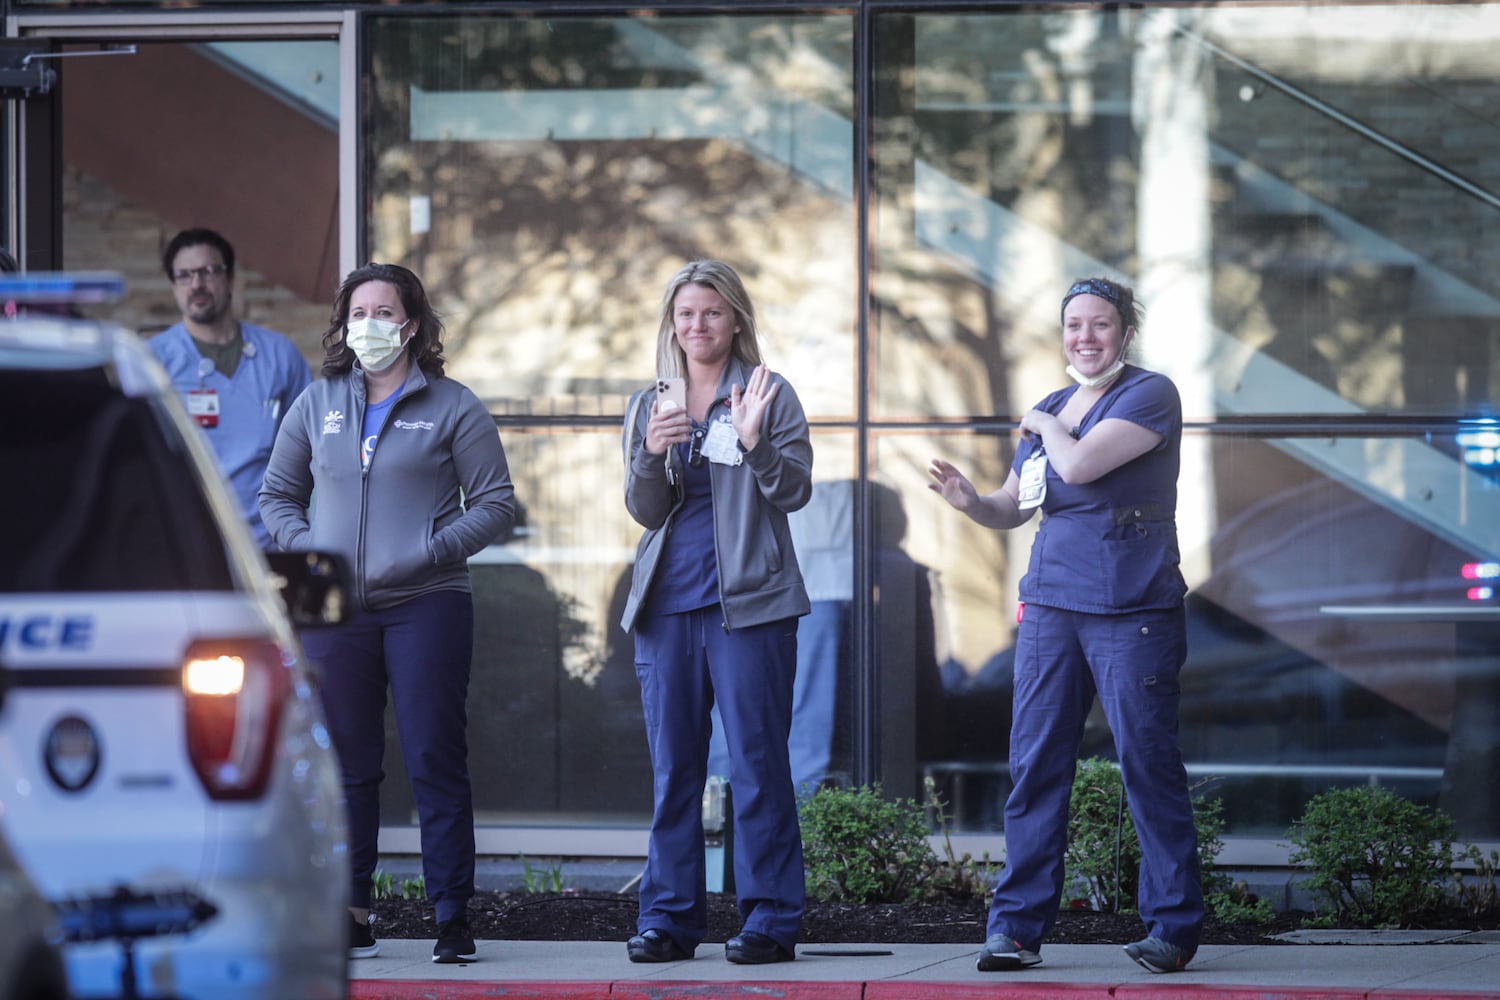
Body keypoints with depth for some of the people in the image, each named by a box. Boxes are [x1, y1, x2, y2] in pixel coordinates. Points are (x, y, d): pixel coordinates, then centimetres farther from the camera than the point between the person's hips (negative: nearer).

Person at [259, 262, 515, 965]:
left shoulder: (452, 408, 2)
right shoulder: (317, 405, 12)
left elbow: (496, 504, 1)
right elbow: (277, 495, 19)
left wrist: (431, 550, -11)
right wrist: (305, 548, 0)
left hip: (426, 606, -3)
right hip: (334, 610, 3)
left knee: (435, 760, -4)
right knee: (345, 765, 6)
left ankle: (452, 916, 0)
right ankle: (350, 916, 12)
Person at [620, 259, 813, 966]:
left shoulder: (768, 394, 4)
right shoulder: (649, 405, 14)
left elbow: (794, 490, -4)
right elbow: (645, 511, 7)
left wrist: (754, 440, -21)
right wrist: (652, 454, -13)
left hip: (750, 603, -4)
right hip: (667, 605, 4)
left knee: (757, 764, -4)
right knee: (672, 768, 6)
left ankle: (770, 920, -1)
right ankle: (669, 918, 10)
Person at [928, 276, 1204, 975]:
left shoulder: (1151, 395, -5)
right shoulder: (1050, 411, 16)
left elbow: (1078, 465, -19)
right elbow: (1014, 508, 21)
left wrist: (1046, 424, 1)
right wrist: (970, 501, -1)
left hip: (1133, 608, -6)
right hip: (1050, 603, 6)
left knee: (1148, 762, -4)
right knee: (1034, 765, 2)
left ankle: (1173, 926, 3)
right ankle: (1018, 924, 5)